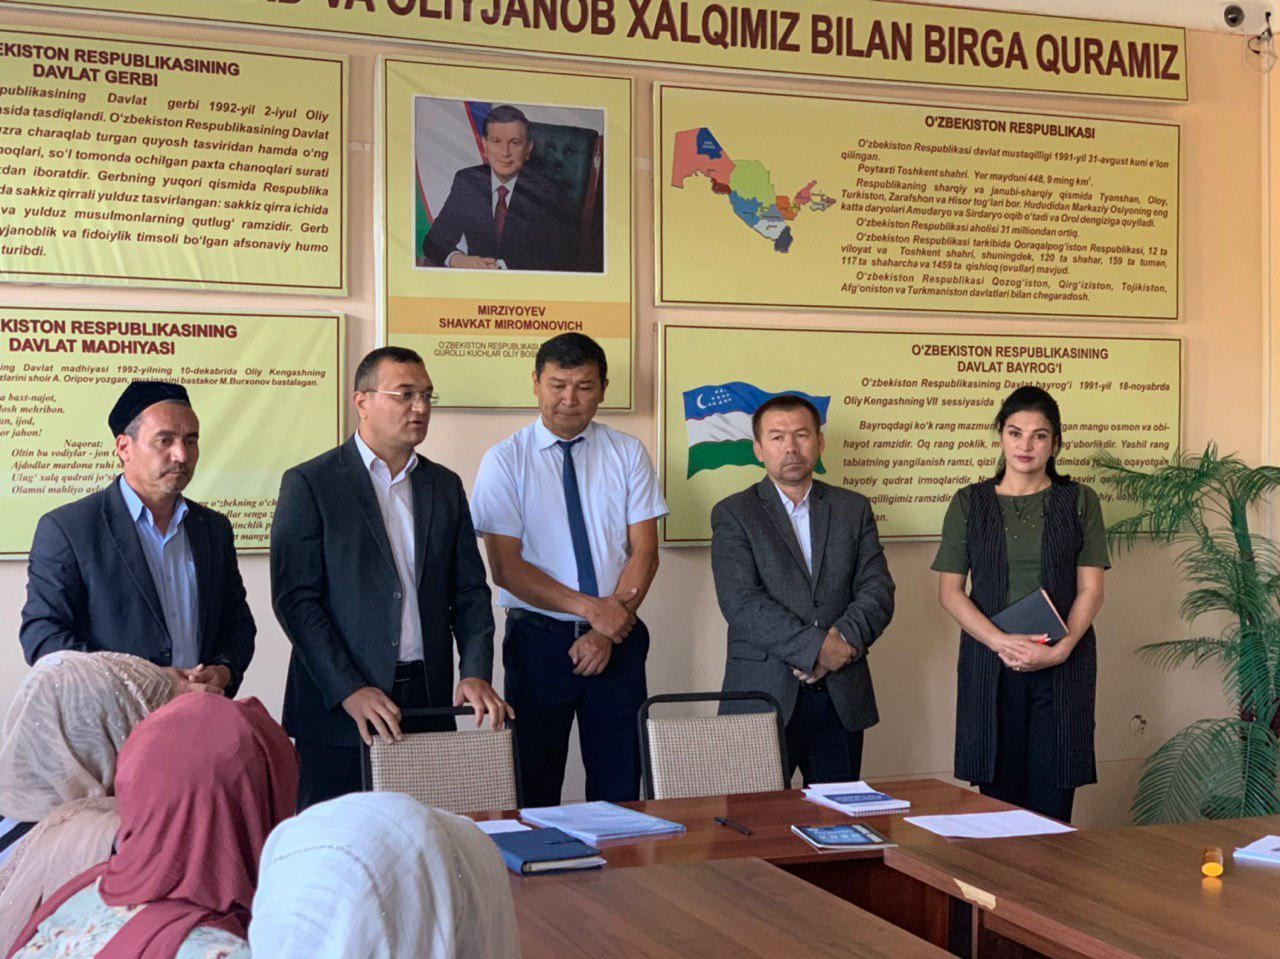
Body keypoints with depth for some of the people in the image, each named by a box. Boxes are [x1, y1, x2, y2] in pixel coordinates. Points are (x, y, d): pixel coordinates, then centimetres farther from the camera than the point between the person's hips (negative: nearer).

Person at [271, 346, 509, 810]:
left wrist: (476, 674, -5)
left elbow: (470, 591, 12)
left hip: (430, 703, 4)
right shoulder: (309, 484, -2)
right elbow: (295, 598, -9)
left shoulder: (445, 486, 13)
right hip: (338, 711, -4)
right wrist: (350, 691, -17)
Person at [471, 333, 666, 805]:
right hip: (537, 639, -2)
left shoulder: (628, 454, 5)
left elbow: (644, 553, 0)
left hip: (618, 638, 2)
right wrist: (590, 607, -15)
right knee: (534, 788, 3)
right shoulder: (504, 461, -2)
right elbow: (506, 567, -8)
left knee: (619, 786, 5)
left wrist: (607, 631, -11)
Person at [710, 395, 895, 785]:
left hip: (842, 698, 3)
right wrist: (816, 648, -17)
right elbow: (741, 603, -10)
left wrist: (843, 642, -14)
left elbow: (877, 591, 5)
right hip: (763, 695, -3)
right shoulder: (733, 514, 2)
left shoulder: (853, 508, 13)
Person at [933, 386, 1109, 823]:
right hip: (989, 666, 0)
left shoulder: (1080, 501, 8)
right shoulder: (970, 503, 9)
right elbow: (949, 590, 2)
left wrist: (1060, 650, -13)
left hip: (1063, 666, 0)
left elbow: (1090, 590, 3)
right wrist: (1002, 642, -12)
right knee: (998, 791, -1)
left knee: (1052, 798, -3)